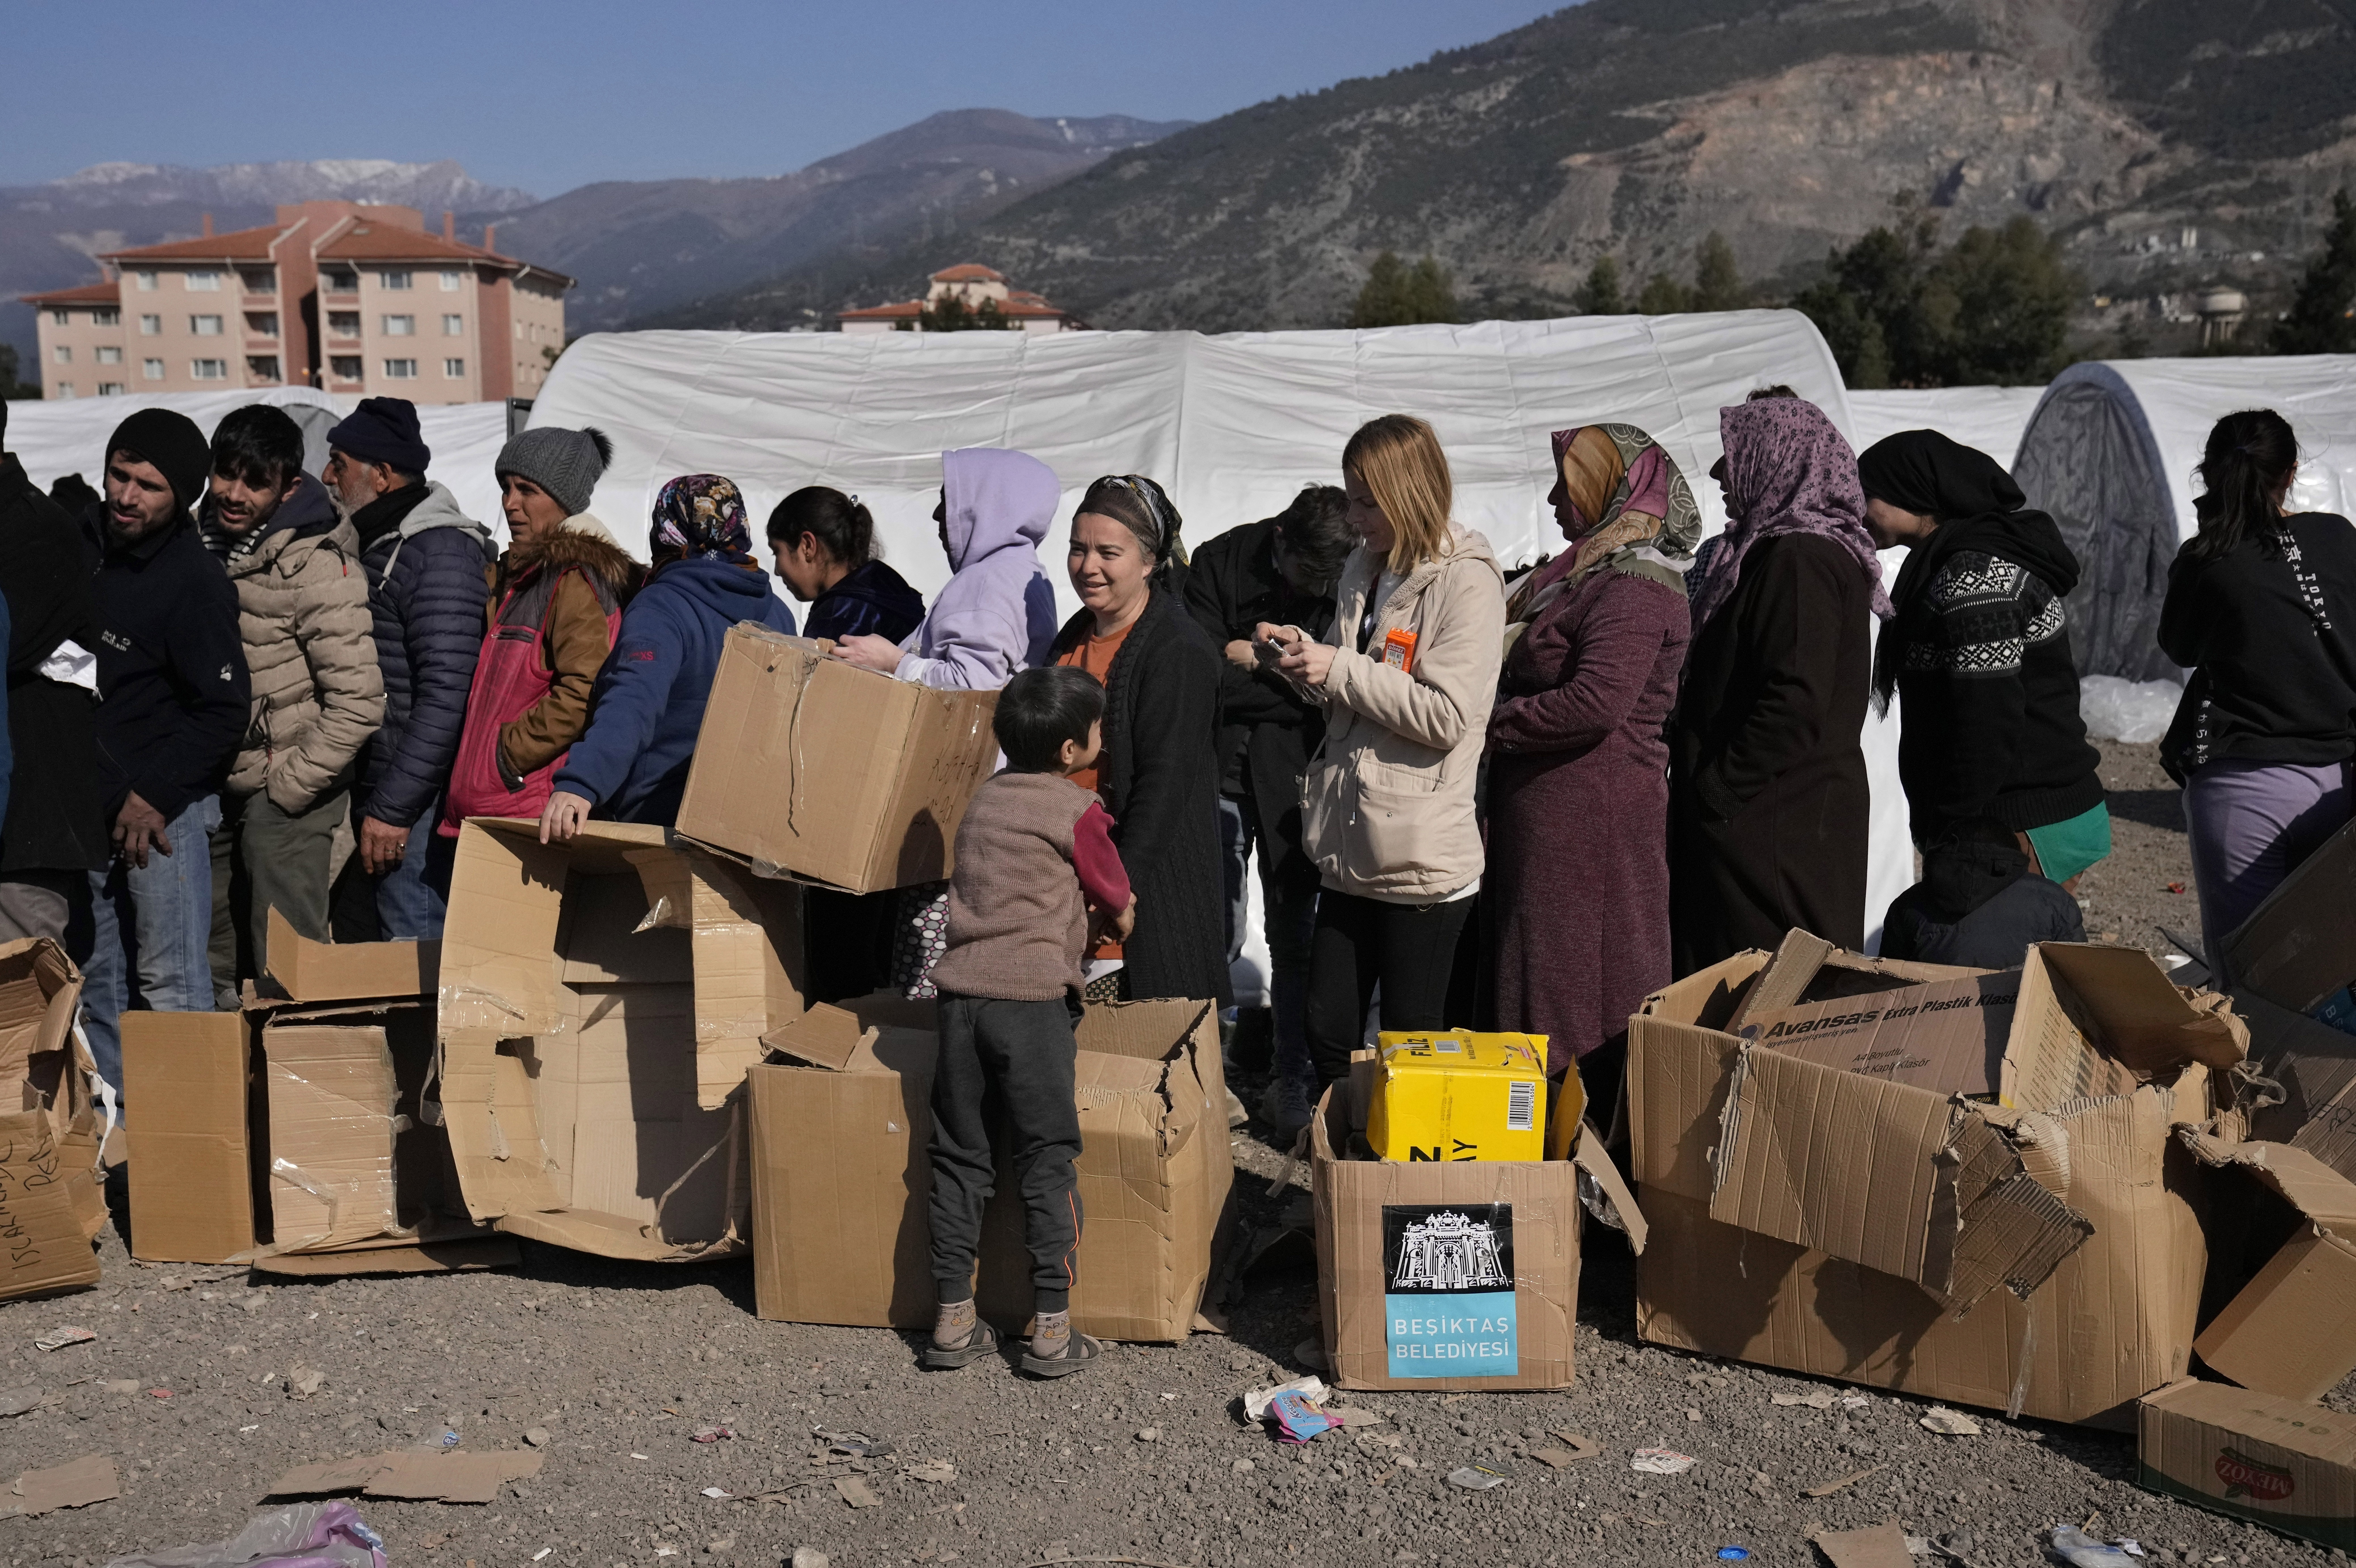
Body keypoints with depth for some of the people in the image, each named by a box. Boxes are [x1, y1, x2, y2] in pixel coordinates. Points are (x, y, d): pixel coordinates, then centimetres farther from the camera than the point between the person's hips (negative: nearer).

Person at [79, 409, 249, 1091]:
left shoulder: (195, 580, -14)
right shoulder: (80, 544, 7)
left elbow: (226, 707, -15)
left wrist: (155, 794, -15)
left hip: (165, 810, -7)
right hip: (90, 805, 8)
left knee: (172, 985, -4)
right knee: (98, 984, 14)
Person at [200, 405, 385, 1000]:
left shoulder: (317, 563, -18)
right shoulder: (202, 539, 5)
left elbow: (358, 700, -21)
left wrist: (291, 786, -16)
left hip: (286, 794, -7)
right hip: (211, 788, 7)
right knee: (212, 971, 18)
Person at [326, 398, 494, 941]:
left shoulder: (442, 551, -14)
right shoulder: (376, 546, 17)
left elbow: (445, 694, -22)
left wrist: (393, 808, -22)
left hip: (414, 807, -10)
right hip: (372, 797, 10)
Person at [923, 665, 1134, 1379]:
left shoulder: (985, 799, 16)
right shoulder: (1078, 812, -2)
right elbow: (1121, 912, 7)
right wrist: (1111, 916, 28)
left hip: (961, 991, 6)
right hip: (1031, 997, -6)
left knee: (959, 1157, 11)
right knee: (1047, 1161, 3)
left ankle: (952, 1319, 16)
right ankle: (1051, 1330, 6)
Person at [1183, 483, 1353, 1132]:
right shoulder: (1221, 562, -5)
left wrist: (1253, 661, -12)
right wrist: (1292, 675, -14)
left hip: (1296, 780, 0)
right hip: (1222, 770, 0)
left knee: (1295, 933, 5)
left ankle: (1295, 1078, 15)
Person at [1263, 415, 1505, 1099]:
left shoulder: (1466, 579, -12)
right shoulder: (1366, 568, 13)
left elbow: (1448, 716, -19)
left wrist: (1341, 670, -18)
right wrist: (1302, 651, 4)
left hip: (1422, 855, -8)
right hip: (1354, 848, 8)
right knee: (1327, 1031, 13)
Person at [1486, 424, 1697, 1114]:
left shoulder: (1634, 586, -14)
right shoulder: (1589, 573, 18)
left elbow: (1596, 702, -24)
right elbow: (1532, 674, 27)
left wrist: (1497, 722, -13)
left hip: (1594, 817, -10)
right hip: (1548, 812, 10)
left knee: (1581, 987, -5)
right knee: (1539, 973, 13)